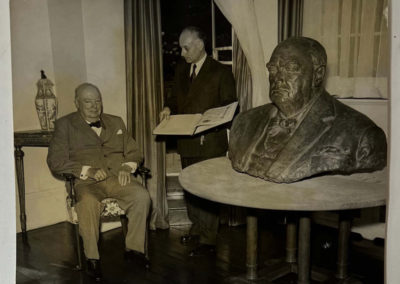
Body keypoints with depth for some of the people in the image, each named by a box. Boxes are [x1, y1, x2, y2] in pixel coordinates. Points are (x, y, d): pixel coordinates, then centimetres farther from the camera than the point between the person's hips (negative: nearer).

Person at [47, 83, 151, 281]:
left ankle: (134, 248, -9)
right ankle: (92, 258, -19)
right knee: (88, 203, -37)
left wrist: (127, 167, -2)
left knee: (142, 196, -26)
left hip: (117, 178, 3)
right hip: (86, 182, -3)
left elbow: (134, 152, 22)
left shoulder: (116, 122, 20)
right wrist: (88, 171, -16)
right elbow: (56, 161, -3)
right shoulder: (65, 125, 7)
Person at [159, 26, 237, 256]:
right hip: (186, 141, 7)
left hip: (210, 142, -7)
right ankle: (197, 228, 34)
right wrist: (169, 108, 0)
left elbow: (230, 106, -7)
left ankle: (208, 240, 8)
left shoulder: (221, 72, -7)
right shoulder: (181, 69, 12)